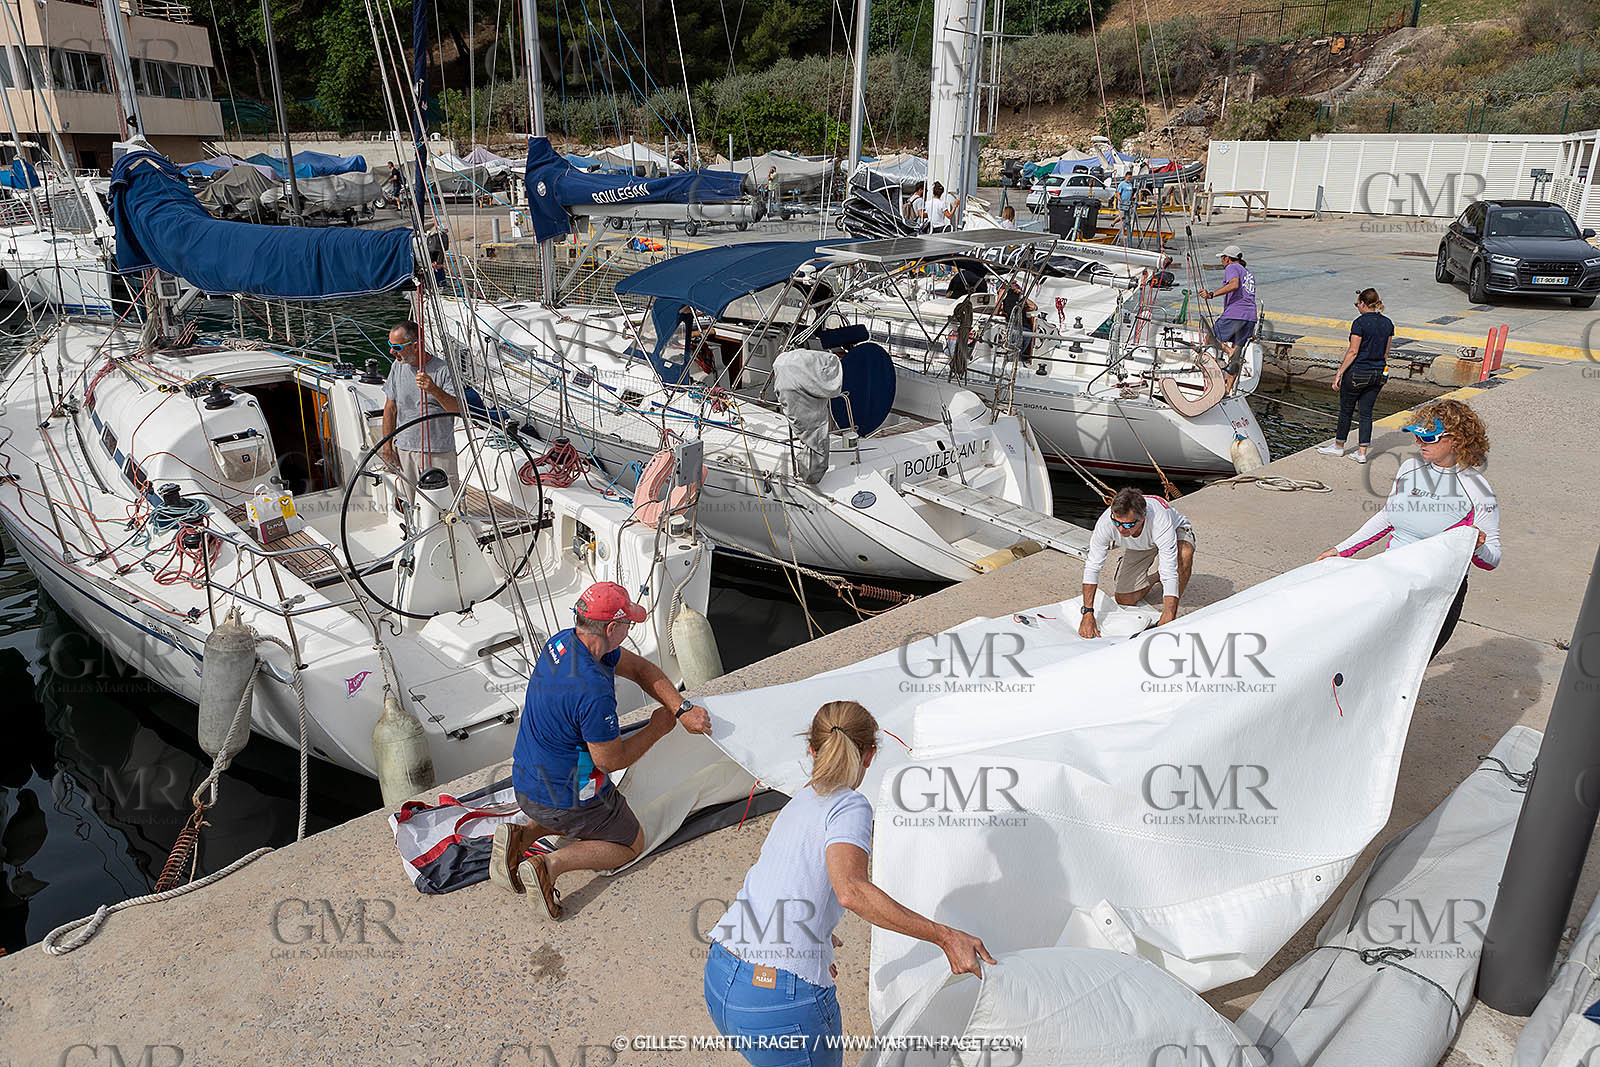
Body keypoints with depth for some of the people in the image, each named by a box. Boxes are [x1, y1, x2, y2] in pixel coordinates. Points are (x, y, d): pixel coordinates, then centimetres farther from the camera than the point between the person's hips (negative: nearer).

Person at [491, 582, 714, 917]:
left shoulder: (564, 641, -6)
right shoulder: (594, 691, -35)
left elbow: (640, 668, 0)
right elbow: (612, 761, -21)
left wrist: (683, 708, -11)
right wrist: (657, 729, -7)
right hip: (565, 798, -8)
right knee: (632, 844, 17)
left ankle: (521, 834, 13)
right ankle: (551, 864, -4)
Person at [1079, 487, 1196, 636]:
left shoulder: (1160, 521, -44)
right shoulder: (1107, 520, -36)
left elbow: (1170, 575, -46)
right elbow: (1092, 565, -29)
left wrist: (1167, 621, -53)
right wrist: (1088, 614, -34)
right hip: (1136, 547, 3)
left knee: (1184, 554, -38)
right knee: (1124, 600, -7)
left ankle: (1169, 617, -18)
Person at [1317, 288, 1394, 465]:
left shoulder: (1360, 323, -14)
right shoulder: (1388, 323, 6)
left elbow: (1353, 351, -16)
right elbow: (1386, 352, 11)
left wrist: (1339, 373, -12)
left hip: (1358, 373, -6)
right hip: (1378, 374, 6)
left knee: (1346, 410, 9)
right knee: (1366, 412, 9)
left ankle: (1339, 446, 23)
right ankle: (1362, 452, 9)